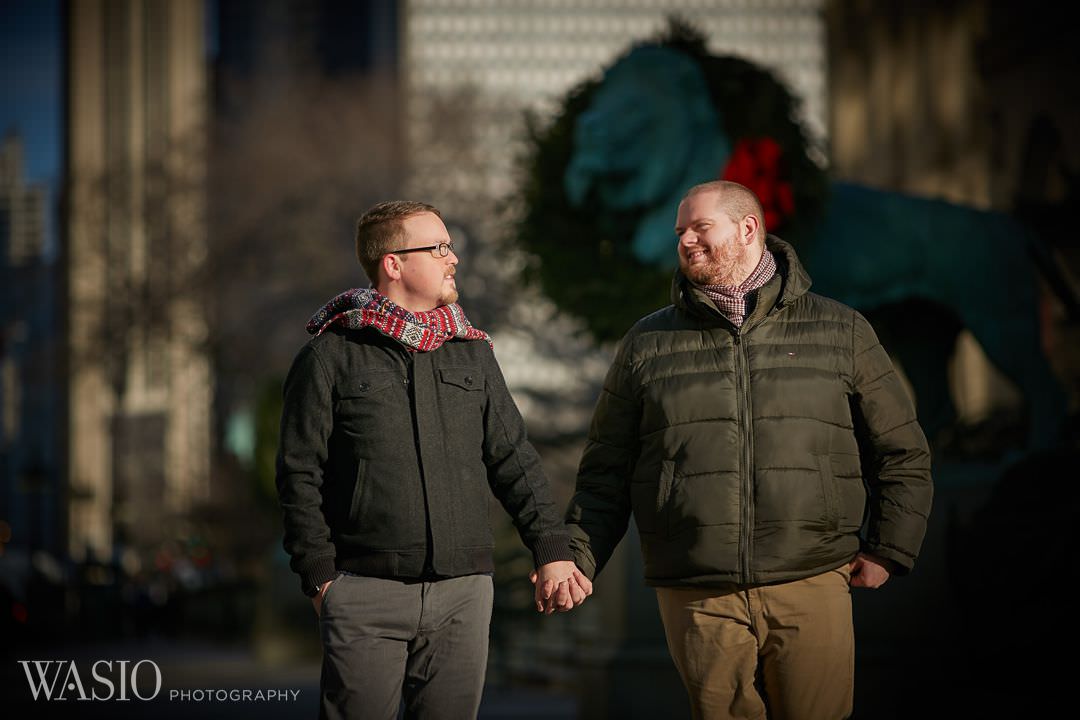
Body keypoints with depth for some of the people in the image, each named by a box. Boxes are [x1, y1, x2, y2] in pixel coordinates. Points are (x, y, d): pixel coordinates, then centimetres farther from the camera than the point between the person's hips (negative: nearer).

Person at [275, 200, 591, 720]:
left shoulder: (472, 353, 14)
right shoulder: (331, 356, 0)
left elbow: (513, 460, 16)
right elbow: (300, 473, 0)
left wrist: (551, 549, 5)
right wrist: (320, 576, -6)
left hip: (462, 594, 4)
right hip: (366, 594, -4)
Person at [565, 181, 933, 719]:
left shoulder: (841, 333, 9)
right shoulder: (647, 345, 12)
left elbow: (902, 453, 14)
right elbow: (606, 472, 14)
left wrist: (888, 551, 5)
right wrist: (576, 559, 1)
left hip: (810, 591, -1)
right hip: (697, 600, 1)